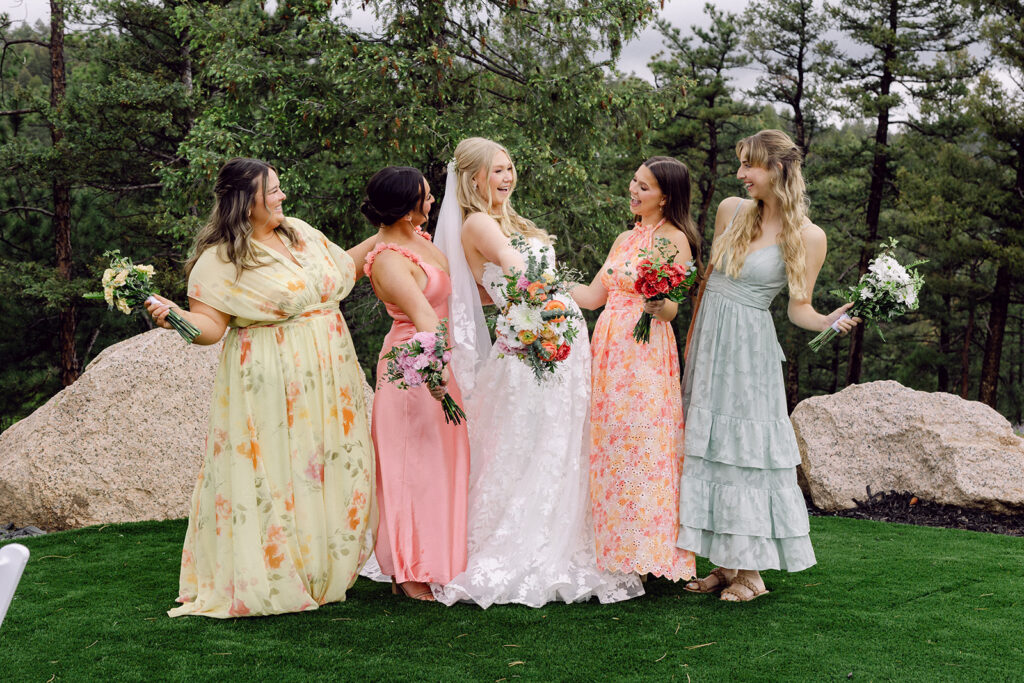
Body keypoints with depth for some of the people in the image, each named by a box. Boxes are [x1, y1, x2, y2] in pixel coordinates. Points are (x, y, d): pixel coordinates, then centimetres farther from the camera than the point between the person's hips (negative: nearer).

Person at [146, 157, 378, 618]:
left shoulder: (300, 232, 10)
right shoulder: (221, 259, -10)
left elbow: (342, 267, 25)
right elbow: (209, 324, -14)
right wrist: (174, 316, -33)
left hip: (328, 378, 7)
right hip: (270, 385, -7)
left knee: (336, 469, 9)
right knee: (274, 473, -6)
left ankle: (325, 570, 21)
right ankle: (275, 579, 5)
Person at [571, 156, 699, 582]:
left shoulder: (675, 239, -4)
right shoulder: (625, 239, 18)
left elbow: (671, 308, -10)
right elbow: (594, 296, 18)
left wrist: (660, 306, -31)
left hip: (646, 353, -7)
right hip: (608, 350, 7)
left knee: (643, 444, -6)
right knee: (609, 443, 6)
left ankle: (649, 550, 2)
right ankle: (616, 547, 13)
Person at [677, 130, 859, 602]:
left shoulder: (808, 237, -8)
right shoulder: (731, 211, 6)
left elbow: (798, 308, -4)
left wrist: (829, 323, -24)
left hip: (749, 348, -5)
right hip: (708, 340, 6)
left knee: (744, 450, -4)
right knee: (707, 448, 5)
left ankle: (751, 572, 6)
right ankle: (725, 565, 14)